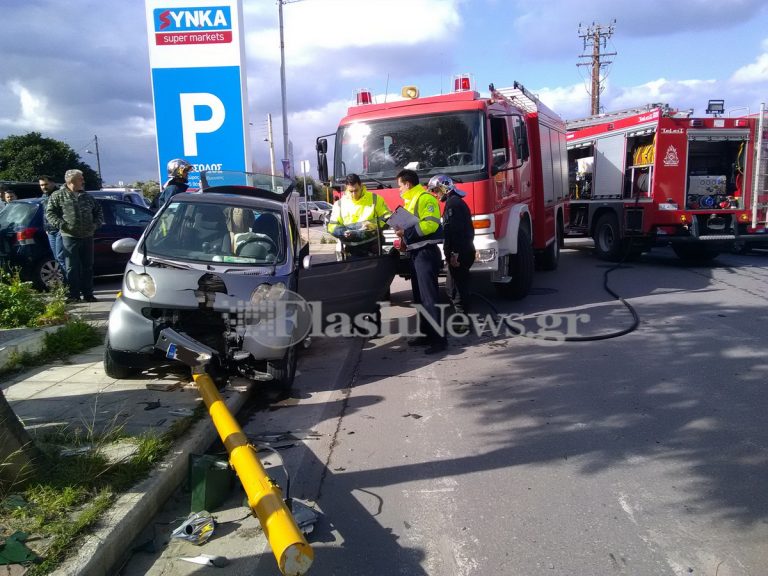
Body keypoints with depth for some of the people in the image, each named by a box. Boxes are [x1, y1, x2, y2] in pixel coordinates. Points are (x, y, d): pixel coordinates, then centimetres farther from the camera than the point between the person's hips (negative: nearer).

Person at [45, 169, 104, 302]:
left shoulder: (87, 197, 16)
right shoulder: (58, 196, 3)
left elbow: (98, 210, 24)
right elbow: (49, 212, -1)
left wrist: (96, 223, 6)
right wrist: (61, 224, -15)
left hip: (87, 236, 4)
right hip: (70, 237, -4)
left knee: (88, 266, 6)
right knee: (72, 267, -1)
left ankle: (88, 293, 14)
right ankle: (73, 294, 5)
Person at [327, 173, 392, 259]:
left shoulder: (375, 199, 4)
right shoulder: (340, 204, 7)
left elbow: (387, 218, 5)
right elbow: (332, 226, 8)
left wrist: (375, 225, -14)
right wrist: (344, 232, -13)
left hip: (372, 248, -1)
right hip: (351, 250, 1)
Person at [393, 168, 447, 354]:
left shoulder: (425, 198, -12)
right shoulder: (412, 200, 20)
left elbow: (431, 224, -23)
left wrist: (407, 231, -22)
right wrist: (402, 230, 11)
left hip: (426, 252, -11)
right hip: (416, 253, 11)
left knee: (429, 297, -11)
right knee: (419, 297, 14)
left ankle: (439, 338, -8)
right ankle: (427, 333, 22)